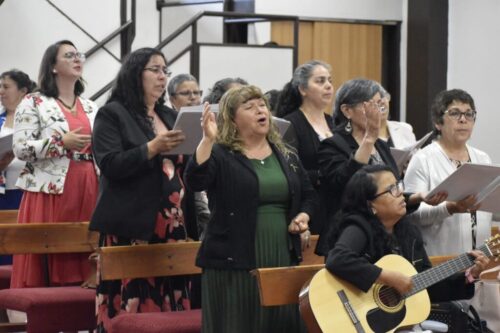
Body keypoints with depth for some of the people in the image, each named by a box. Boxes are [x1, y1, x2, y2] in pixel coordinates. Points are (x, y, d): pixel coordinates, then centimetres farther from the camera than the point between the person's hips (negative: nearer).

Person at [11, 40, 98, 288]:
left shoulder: (90, 107, 17)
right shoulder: (34, 103, -1)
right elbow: (21, 149, -9)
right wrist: (62, 142, -17)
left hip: (87, 192, 5)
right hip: (50, 192, -5)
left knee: (83, 255, 2)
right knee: (44, 259, -8)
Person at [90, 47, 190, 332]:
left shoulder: (170, 117, 19)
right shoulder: (112, 115, -1)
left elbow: (182, 165, 24)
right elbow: (110, 164, -12)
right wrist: (152, 148, -21)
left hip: (171, 224, 6)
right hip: (131, 226, -6)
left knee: (170, 302, 2)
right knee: (130, 304, -10)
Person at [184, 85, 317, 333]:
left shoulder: (285, 156, 14)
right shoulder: (220, 155, -3)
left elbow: (309, 195, 24)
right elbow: (194, 180, -22)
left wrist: (302, 218, 4)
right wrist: (208, 139, -30)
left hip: (282, 259, 5)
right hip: (234, 262, -5)